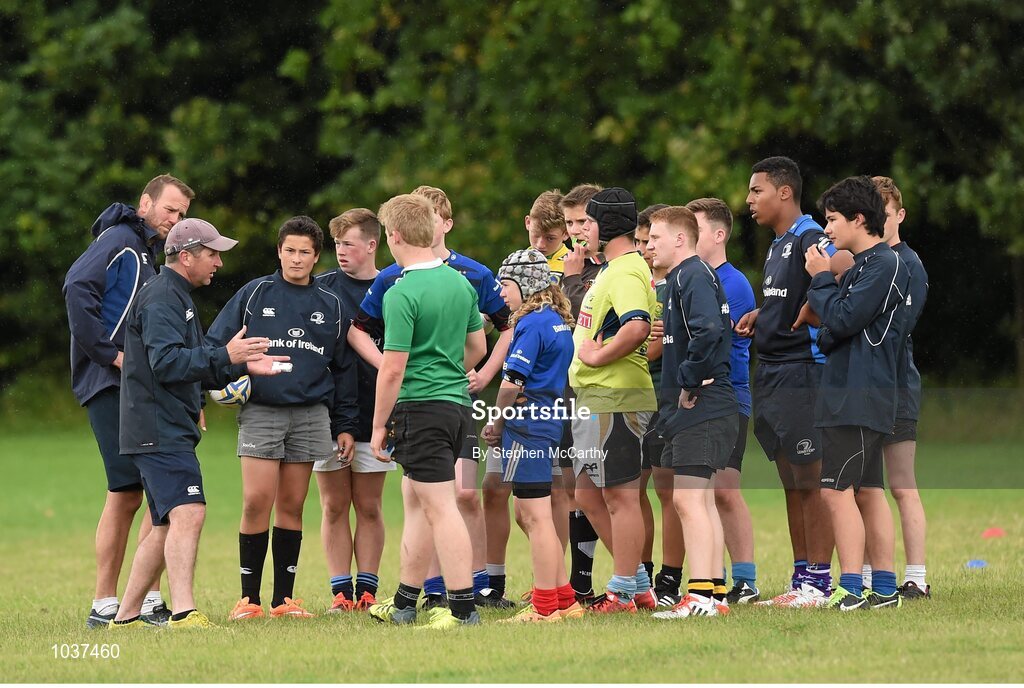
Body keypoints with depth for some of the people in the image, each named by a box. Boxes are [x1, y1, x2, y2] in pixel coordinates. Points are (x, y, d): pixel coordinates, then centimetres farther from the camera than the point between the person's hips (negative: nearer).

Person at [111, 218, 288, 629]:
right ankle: (184, 614, -31)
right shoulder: (161, 298, -11)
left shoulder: (177, 298, 24)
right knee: (188, 513, -21)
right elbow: (166, 363, -23)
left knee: (167, 527, 14)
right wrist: (225, 357, -25)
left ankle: (126, 616, 18)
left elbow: (197, 372, 28)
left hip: (169, 432, 11)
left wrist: (244, 366, 17)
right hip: (160, 430, -11)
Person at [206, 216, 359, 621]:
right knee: (256, 502, -11)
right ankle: (249, 598, -4)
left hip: (311, 415, 2)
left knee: (292, 507, 3)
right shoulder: (254, 295, 6)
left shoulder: (331, 306, 13)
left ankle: (284, 597, 8)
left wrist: (344, 426, 12)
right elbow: (215, 344, 8)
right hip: (260, 412, -2)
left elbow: (343, 369, 16)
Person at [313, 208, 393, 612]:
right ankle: (341, 592, 5)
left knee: (369, 507, 4)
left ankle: (367, 590, 8)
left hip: (374, 416, -1)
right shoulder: (321, 288, 4)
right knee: (335, 506, 2)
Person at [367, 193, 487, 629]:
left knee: (440, 507, -7)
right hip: (457, 402, 8)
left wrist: (379, 426, -9)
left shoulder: (402, 295, -16)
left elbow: (392, 369, -17)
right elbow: (478, 348, 18)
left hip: (420, 407, -8)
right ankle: (404, 603, 25)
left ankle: (463, 608, -8)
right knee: (415, 500, 18)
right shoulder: (461, 283, 8)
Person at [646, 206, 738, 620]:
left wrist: (690, 384, -19)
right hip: (696, 411, 11)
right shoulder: (684, 277, 21)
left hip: (701, 410, -11)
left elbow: (708, 332, -27)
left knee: (688, 498, -14)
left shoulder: (693, 276, -11)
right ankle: (715, 595, 16)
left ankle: (700, 597, -18)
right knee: (701, 500, 13)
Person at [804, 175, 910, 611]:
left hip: (859, 398, -10)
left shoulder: (885, 265, -12)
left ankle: (851, 590, -15)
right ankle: (884, 589, 12)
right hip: (850, 396, 10)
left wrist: (821, 279, -5)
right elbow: (835, 332, 20)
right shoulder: (862, 266, 18)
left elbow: (842, 320, -19)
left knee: (838, 490, -13)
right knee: (867, 493, 10)